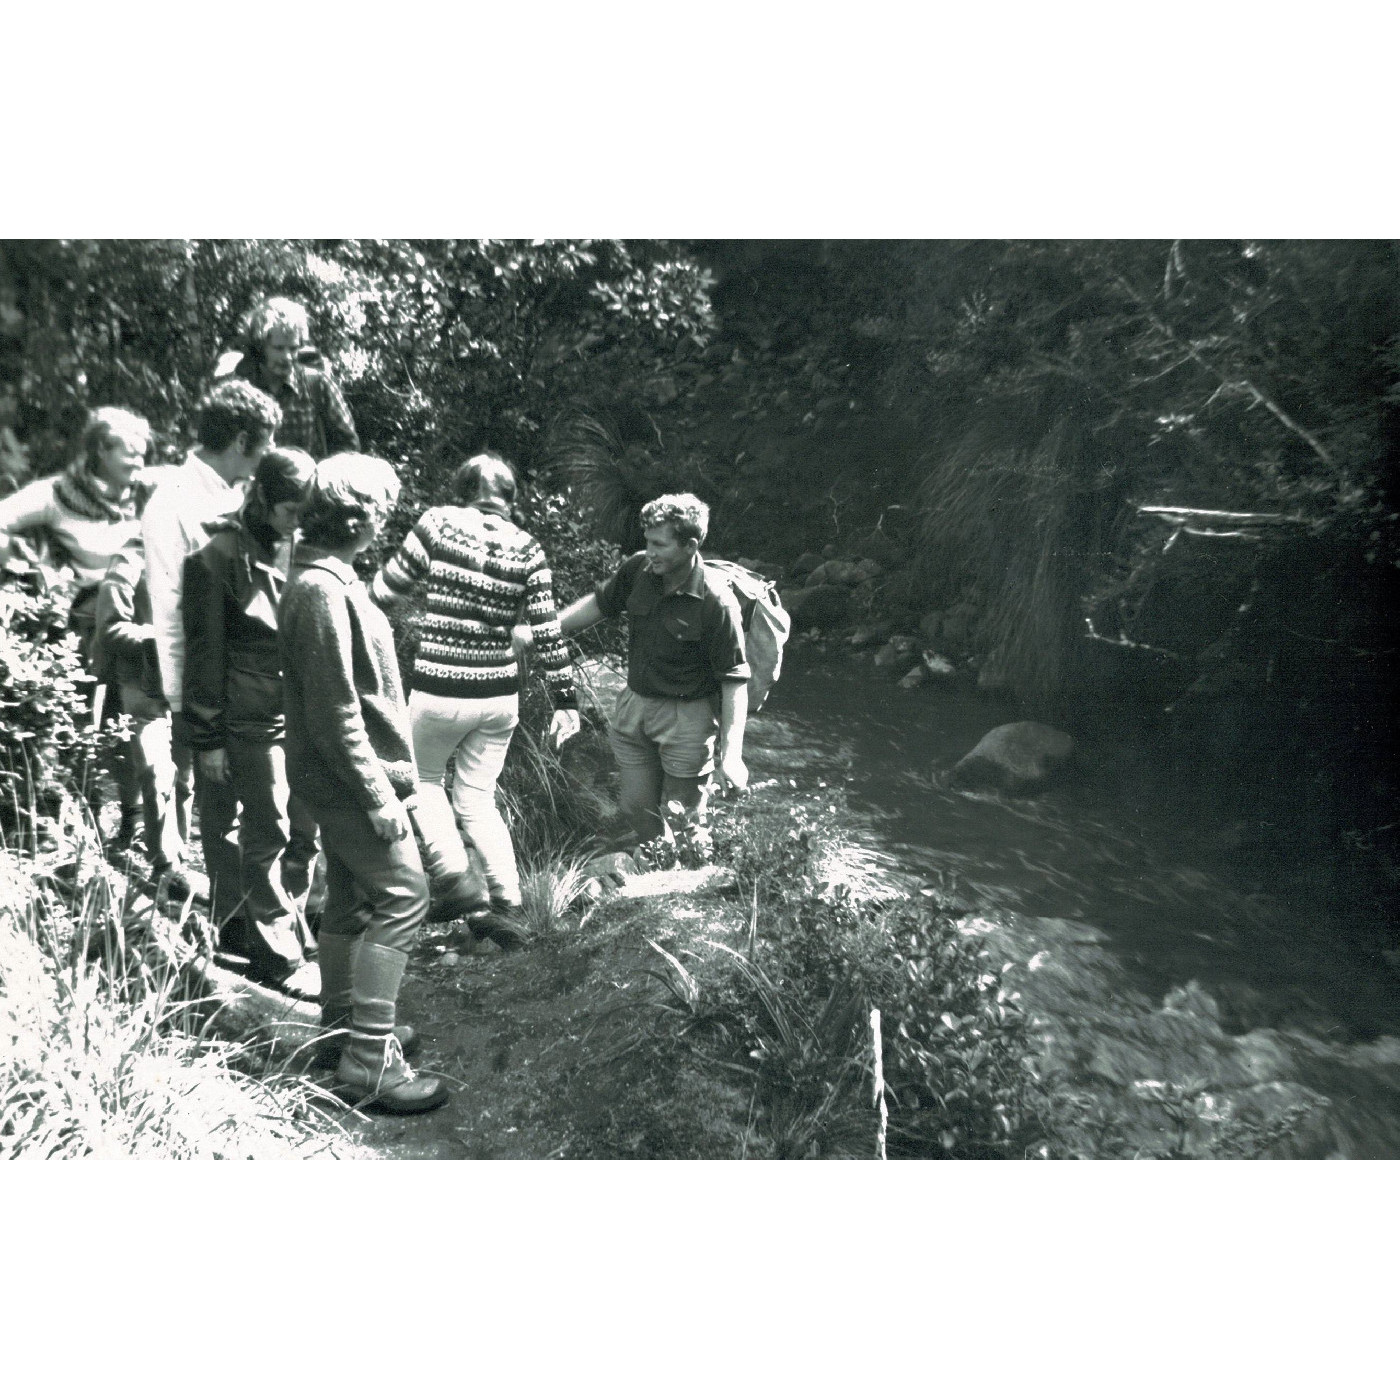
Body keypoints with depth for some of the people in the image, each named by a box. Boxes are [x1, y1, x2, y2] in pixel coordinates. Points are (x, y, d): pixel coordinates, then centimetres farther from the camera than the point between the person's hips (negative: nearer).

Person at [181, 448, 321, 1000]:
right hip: (253, 722, -6)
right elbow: (205, 651, -6)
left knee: (304, 834, 11)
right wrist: (208, 739, -6)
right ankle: (277, 956, 15)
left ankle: (290, 929, 29)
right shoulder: (220, 555, -7)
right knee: (268, 838, 2)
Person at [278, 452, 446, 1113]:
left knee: (351, 900, 18)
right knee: (401, 897, -8)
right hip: (349, 777, -10)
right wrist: (377, 792, -21)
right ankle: (369, 1060, -3)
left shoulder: (329, 576, 13)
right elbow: (335, 709, -23)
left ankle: (343, 1023, 32)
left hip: (339, 777, 10)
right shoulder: (322, 588, -20)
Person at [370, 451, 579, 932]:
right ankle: (507, 904, 14)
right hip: (500, 694, 3)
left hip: (439, 691, -3)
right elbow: (547, 631, 0)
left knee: (424, 779, 21)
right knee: (477, 796, 17)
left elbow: (386, 590, -1)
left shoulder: (438, 523, -6)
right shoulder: (528, 550, 1)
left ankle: (454, 878, 6)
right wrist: (565, 701, 6)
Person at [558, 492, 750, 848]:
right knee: (638, 807, 18)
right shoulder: (638, 568, -8)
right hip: (634, 706, 6)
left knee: (683, 824, 7)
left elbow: (735, 679, -20)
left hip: (686, 717, -6)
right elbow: (599, 603, 10)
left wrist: (731, 753, -23)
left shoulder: (716, 603, -23)